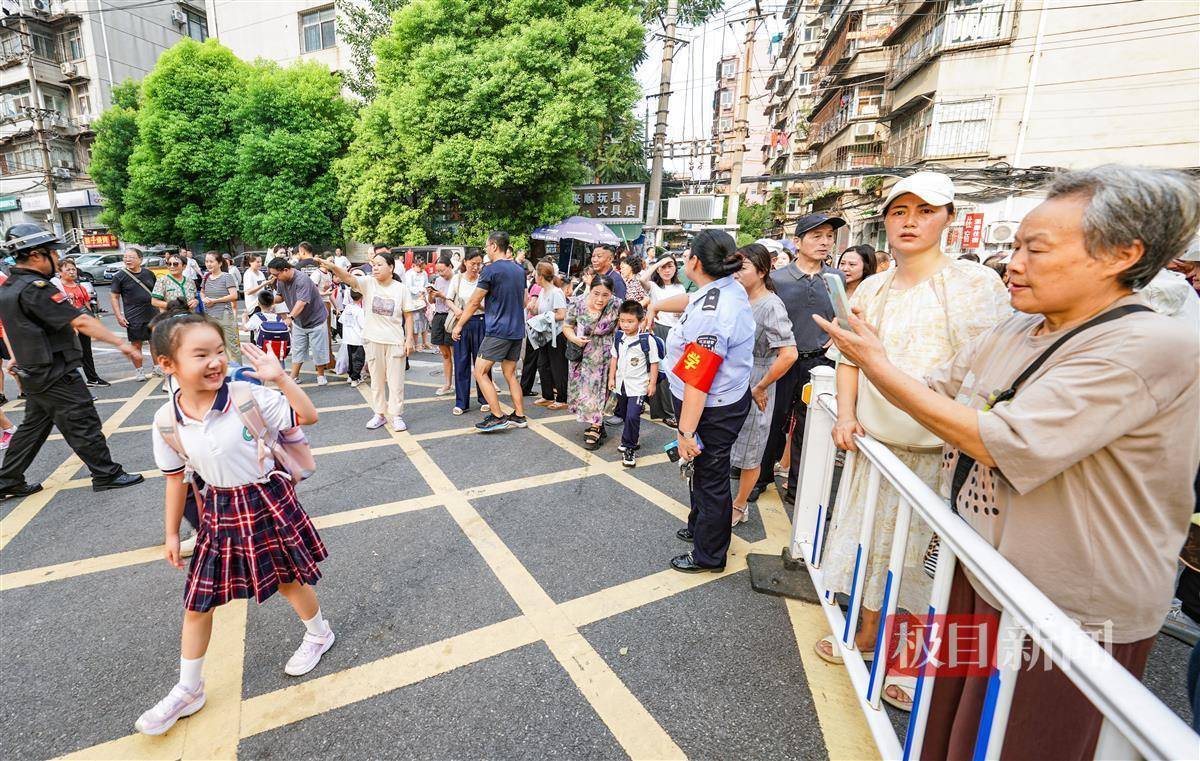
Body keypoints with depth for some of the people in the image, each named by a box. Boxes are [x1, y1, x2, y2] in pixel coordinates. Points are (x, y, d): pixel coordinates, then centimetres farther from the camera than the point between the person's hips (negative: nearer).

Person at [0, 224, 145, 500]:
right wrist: (120, 343, -26)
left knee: (32, 426, 20)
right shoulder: (35, 288, -21)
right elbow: (81, 322, -27)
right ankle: (107, 475, 9)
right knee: (84, 425, -1)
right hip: (56, 376, -10)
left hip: (35, 374, 10)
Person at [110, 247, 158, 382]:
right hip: (133, 317, -3)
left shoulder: (149, 273, 7)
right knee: (136, 344, 3)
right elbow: (114, 296, -2)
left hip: (152, 314, 3)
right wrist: (119, 316, -9)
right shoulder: (119, 276, -3)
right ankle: (139, 372, 12)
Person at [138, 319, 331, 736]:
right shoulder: (167, 421, -9)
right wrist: (172, 533, 11)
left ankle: (319, 635, 44)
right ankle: (188, 690, 36)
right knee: (197, 602, 12)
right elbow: (175, 478, 4)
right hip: (219, 511, 3)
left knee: (290, 579, 15)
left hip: (267, 502, -3)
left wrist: (280, 377, -30)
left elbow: (308, 416, -18)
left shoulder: (248, 395, -19)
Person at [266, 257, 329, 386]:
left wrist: (290, 316, -50)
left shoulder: (302, 280, -29)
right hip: (298, 321, 7)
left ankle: (320, 375, 18)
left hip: (315, 319, -7)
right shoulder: (280, 280, -5)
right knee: (297, 350, 10)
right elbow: (280, 297, 6)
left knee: (318, 350, 3)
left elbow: (301, 302, -39)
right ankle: (293, 376, 17)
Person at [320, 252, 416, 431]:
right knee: (376, 379, 12)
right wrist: (333, 267, -39)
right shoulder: (368, 283, -2)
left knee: (396, 380, 5)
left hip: (395, 341, -1)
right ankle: (380, 413, 24)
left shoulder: (402, 289, -3)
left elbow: (408, 316, -1)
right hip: (373, 340, 2)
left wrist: (409, 339, -5)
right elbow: (348, 278, -20)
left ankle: (397, 415, 17)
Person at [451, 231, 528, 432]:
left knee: (480, 372, -1)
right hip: (517, 330, 8)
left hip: (498, 331, -8)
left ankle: (497, 417, -5)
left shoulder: (491, 269, -11)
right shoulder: (520, 269, 11)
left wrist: (459, 324, 3)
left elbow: (474, 302, -7)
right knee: (510, 374, 14)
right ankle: (519, 416, 15)